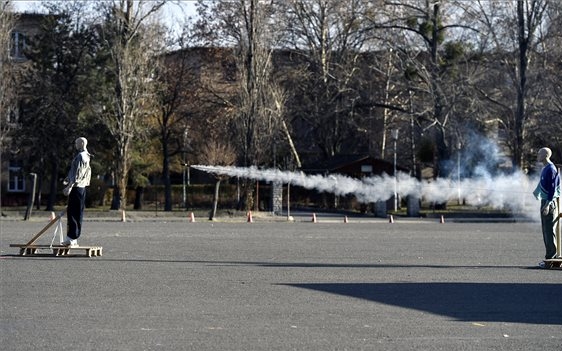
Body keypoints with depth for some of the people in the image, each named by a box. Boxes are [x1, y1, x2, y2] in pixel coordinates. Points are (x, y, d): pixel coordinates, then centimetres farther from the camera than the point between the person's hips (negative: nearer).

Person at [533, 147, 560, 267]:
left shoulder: (550, 169, -14)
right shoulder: (545, 169, 16)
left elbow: (553, 187, -19)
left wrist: (548, 204, -23)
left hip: (550, 202, -10)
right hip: (545, 201, 10)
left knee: (549, 231, -8)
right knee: (546, 231, 11)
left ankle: (551, 257, -7)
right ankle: (550, 257, 14)